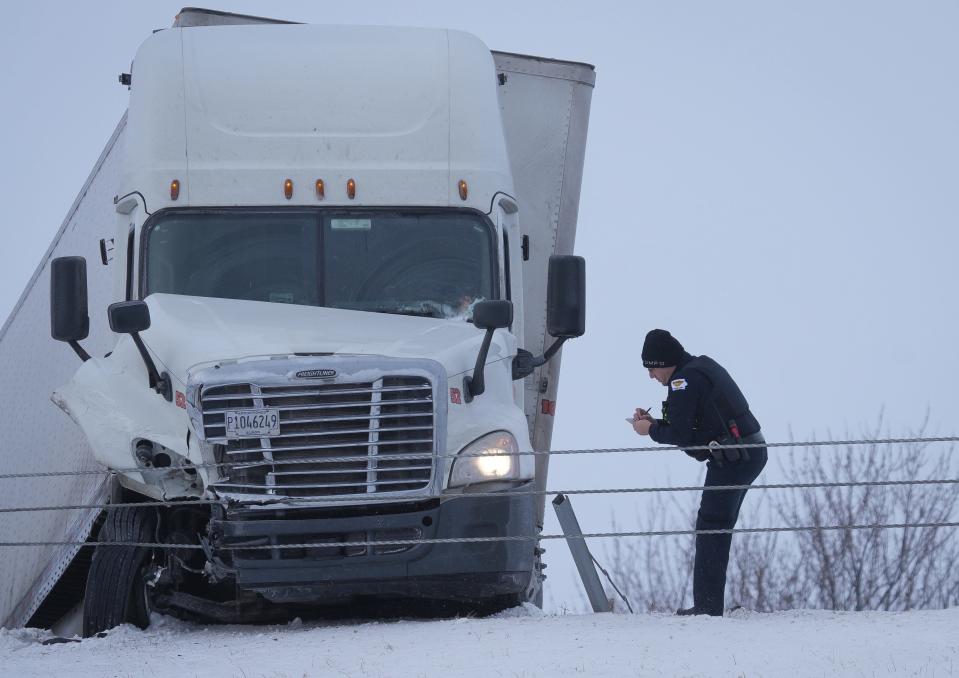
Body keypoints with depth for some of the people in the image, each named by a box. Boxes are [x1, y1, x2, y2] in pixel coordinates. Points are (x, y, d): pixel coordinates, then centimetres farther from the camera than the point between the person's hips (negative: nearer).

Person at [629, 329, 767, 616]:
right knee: (718, 527, 13)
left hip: (732, 459, -10)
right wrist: (654, 421, 14)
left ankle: (707, 605, -7)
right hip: (753, 452, 10)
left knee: (710, 528, -6)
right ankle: (709, 603, 15)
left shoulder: (684, 381, -14)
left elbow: (679, 434, -16)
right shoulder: (704, 366, 17)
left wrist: (651, 430, 0)